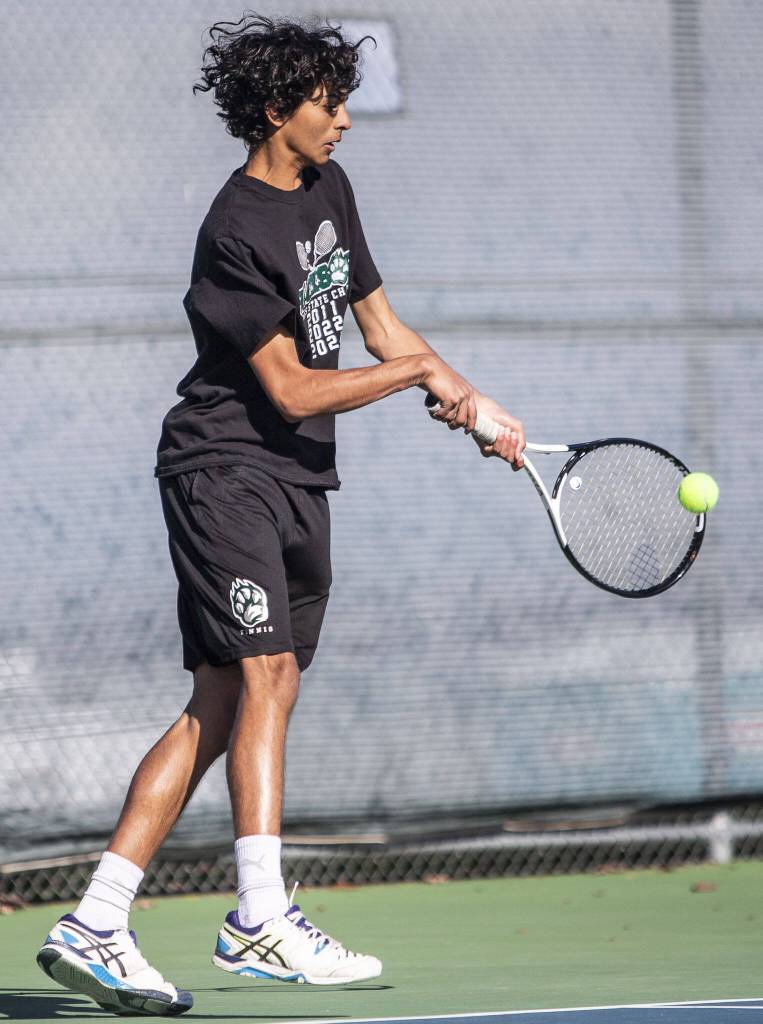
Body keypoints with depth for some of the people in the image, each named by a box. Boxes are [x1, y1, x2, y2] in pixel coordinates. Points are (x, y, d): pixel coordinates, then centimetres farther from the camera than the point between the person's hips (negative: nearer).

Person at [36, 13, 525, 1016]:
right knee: (264, 672, -18)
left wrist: (473, 406, 11)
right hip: (226, 469, -8)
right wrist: (423, 369, -11)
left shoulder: (330, 191, 13)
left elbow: (379, 323, 21)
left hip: (299, 481, 8)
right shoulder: (239, 232, -15)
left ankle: (95, 925, 1)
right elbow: (293, 390, -16)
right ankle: (262, 920, -21)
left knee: (225, 703, 2)